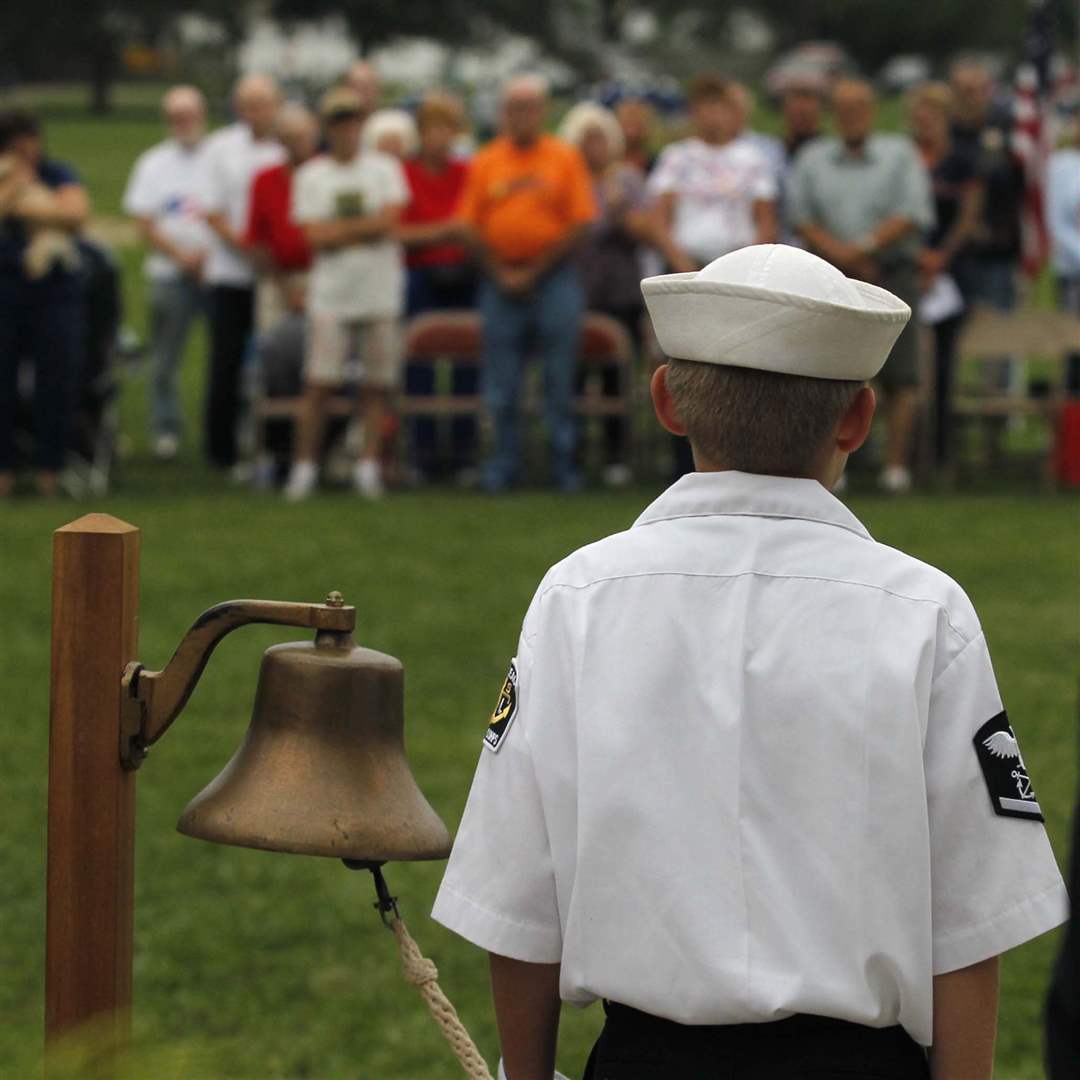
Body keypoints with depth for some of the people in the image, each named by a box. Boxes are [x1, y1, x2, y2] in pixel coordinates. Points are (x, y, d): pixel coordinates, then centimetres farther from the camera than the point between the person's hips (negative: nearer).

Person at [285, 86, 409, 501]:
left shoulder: (384, 168, 6)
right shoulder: (311, 175, 6)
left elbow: (389, 219, -8)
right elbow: (315, 235, -4)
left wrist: (339, 230, -6)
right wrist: (365, 228, -6)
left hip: (380, 294, 1)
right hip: (331, 294, -1)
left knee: (377, 384, 0)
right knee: (318, 384, -5)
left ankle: (369, 465, 7)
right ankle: (304, 465, 0)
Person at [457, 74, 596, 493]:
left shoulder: (565, 158, 3)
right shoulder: (485, 162, 8)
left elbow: (578, 225, -1)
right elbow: (471, 226, 6)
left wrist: (533, 272, -7)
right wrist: (500, 273, -5)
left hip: (552, 274, -2)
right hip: (501, 280, 2)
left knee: (560, 377, -2)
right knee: (501, 381, 2)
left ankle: (564, 463, 3)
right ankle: (503, 463, 8)